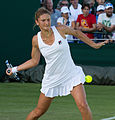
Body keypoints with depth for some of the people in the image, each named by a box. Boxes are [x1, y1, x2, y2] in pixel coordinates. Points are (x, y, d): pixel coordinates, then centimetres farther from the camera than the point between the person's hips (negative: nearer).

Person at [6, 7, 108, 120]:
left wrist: (93, 44, 17)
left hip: (71, 75, -1)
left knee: (83, 105, -20)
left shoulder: (60, 29, -10)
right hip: (51, 80, 1)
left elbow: (77, 33, 10)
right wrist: (15, 69, 4)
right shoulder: (36, 40, -6)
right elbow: (34, 61, 9)